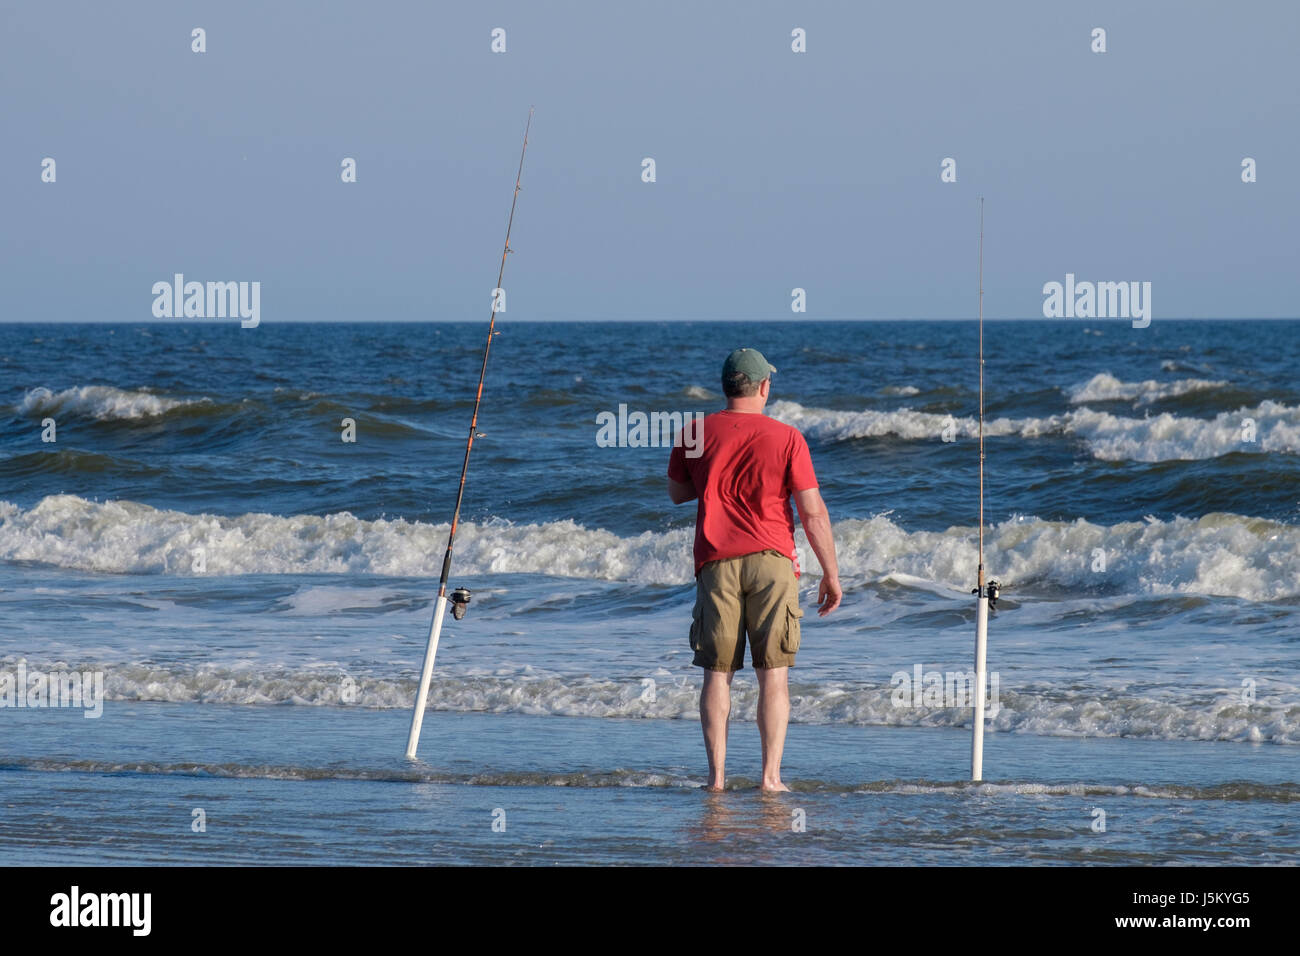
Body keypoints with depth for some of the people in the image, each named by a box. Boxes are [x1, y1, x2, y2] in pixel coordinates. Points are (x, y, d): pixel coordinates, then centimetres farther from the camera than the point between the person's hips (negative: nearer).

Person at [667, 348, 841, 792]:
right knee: (774, 673, 2)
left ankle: (717, 773, 3)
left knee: (717, 673, 6)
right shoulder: (786, 438, -4)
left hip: (716, 562, 2)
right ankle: (771, 774, -4)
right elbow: (813, 512, -5)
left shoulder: (695, 433, 3)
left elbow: (677, 492, 18)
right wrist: (831, 574, 2)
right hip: (771, 560, -2)